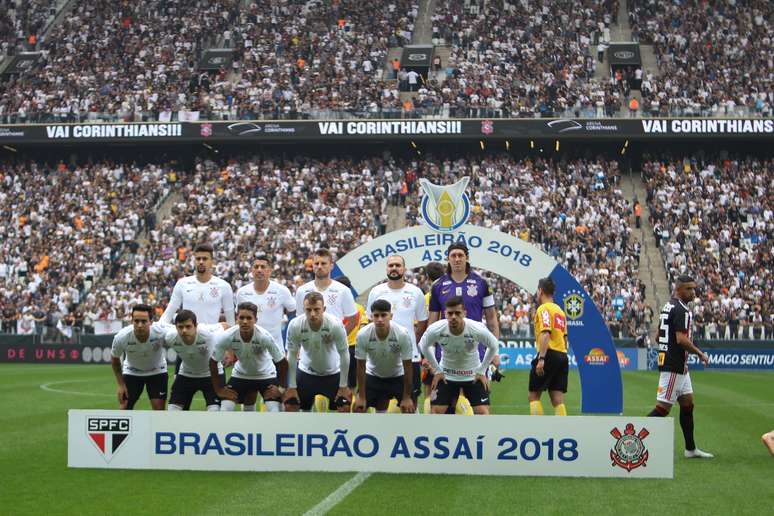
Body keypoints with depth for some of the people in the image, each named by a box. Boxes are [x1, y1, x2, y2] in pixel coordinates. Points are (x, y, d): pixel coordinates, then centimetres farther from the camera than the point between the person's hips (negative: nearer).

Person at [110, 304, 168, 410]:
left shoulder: (161, 333, -35)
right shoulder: (121, 337, -30)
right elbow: (115, 359, -9)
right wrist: (121, 384, -7)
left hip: (157, 371, 0)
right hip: (131, 372, 0)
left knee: (159, 409, -9)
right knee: (124, 409, -6)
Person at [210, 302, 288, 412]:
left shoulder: (265, 336, -33)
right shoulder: (227, 337, -28)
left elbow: (282, 363, -21)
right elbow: (213, 362, -12)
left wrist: (280, 387, -15)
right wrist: (219, 389, -10)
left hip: (266, 375, -2)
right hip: (240, 375, 2)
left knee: (274, 414, -17)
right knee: (225, 411, -10)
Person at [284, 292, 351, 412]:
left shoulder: (336, 324, -29)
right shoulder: (295, 325, -26)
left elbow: (344, 355, -18)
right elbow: (292, 356, -14)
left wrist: (343, 386, -13)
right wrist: (292, 387, -10)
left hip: (333, 373, -1)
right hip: (306, 372, 1)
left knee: (344, 407, -6)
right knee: (290, 405, -3)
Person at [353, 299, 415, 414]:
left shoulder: (403, 334, -31)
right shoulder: (363, 335, -28)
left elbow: (407, 366, -21)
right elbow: (361, 367, -16)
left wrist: (407, 397, -17)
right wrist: (361, 397, -13)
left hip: (398, 376, -1)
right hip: (373, 375, 1)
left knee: (408, 408, -10)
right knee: (358, 407, -6)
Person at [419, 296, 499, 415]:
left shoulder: (478, 329, -28)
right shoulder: (435, 329, -25)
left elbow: (493, 346, -6)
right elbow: (424, 345, -2)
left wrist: (482, 371, -4)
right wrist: (437, 370, -1)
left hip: (473, 375, -1)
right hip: (446, 375, 1)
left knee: (483, 412, -9)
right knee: (436, 411, -7)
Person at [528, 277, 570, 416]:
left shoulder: (543, 309, -6)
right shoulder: (560, 310, 19)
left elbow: (545, 334, -18)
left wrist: (541, 359, -23)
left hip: (549, 354, -8)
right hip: (562, 355, 8)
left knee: (533, 395, -1)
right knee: (558, 399, 4)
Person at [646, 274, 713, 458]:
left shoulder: (667, 307, 14)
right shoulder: (681, 310, -16)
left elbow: (658, 338, 19)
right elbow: (682, 339, -24)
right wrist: (700, 354, -12)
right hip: (674, 366, -11)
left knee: (687, 404, 15)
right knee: (663, 407, -8)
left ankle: (691, 449, 21)